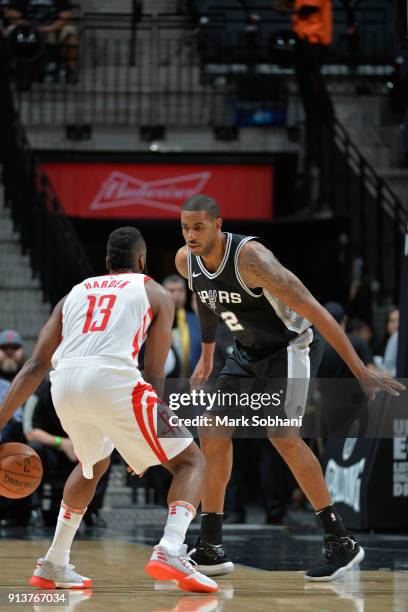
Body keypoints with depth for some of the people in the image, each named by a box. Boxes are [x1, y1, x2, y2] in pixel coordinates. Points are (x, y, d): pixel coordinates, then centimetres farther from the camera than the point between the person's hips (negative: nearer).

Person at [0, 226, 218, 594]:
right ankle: (170, 552, -14)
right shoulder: (155, 294, 21)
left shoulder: (75, 294, 30)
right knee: (190, 461, 10)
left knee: (94, 464, 34)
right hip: (113, 380, -5)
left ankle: (54, 566, 32)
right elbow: (154, 374, 14)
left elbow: (36, 366, 22)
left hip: (64, 384, 5)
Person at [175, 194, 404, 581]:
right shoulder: (186, 261, -9)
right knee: (213, 435, 1)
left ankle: (341, 543, -15)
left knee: (282, 435, -22)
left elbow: (314, 311, -31)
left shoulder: (251, 259, -32)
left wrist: (360, 371, -33)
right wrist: (207, 355, 26)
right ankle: (209, 551, 8)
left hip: (291, 347, -8)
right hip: (248, 353, 8)